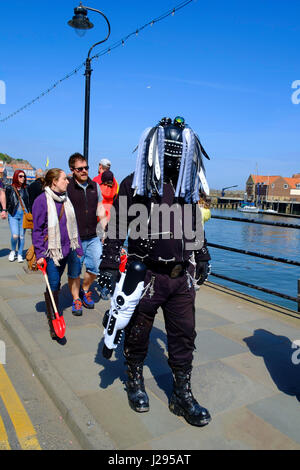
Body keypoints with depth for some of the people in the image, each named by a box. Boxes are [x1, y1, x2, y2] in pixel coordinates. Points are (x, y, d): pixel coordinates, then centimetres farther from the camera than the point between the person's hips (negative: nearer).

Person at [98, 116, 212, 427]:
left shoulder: (187, 186, 11)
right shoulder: (134, 185, -6)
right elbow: (117, 227, -5)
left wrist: (202, 257, 27)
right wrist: (109, 266, -8)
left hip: (180, 277, 5)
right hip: (145, 276, -4)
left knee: (184, 336, 10)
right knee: (138, 334, 12)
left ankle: (182, 395, 27)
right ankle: (135, 382, 38)